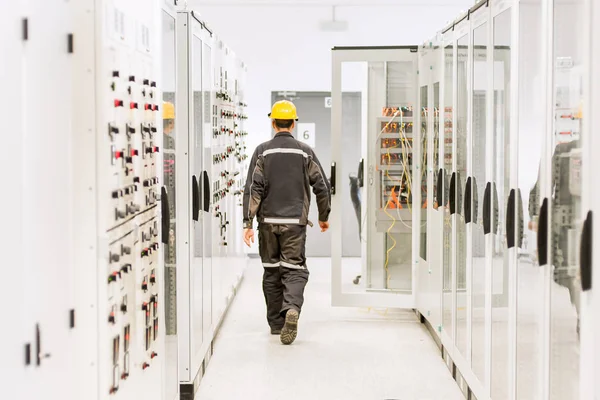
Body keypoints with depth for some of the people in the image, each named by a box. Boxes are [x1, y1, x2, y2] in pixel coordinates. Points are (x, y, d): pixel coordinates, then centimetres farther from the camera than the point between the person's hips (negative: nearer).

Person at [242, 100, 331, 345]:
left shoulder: (263, 151, 0)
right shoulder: (305, 152, 2)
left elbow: (253, 189, -7)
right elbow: (322, 187, 2)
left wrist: (248, 223, -7)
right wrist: (324, 217, 16)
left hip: (268, 221, 1)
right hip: (295, 223, -1)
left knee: (272, 271, 12)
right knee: (294, 269, 2)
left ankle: (276, 323, 18)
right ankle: (292, 309, -25)